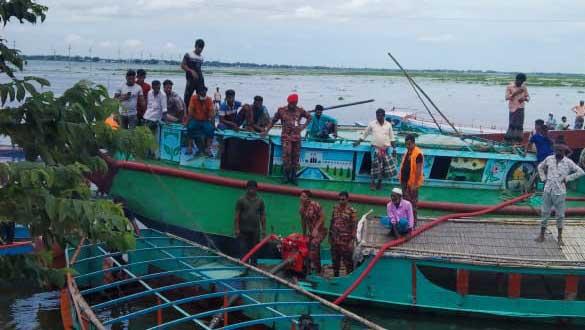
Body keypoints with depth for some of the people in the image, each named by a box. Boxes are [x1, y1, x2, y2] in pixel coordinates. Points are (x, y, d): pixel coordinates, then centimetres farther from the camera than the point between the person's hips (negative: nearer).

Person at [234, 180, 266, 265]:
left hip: (255, 230, 3)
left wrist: (264, 230, 4)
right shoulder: (241, 200, 0)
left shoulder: (260, 201, 8)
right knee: (243, 249, -5)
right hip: (243, 231, -2)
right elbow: (237, 216, -1)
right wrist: (236, 229, -8)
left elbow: (263, 216, 10)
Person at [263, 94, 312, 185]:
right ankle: (286, 175, -9)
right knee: (286, 153, -19)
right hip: (286, 136, -2)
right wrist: (266, 131, 7)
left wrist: (304, 126, 7)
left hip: (297, 136, 2)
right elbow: (273, 121, 9)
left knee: (295, 157, 3)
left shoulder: (300, 111, 6)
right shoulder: (281, 110, 2)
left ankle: (293, 177, 13)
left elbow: (309, 117, 21)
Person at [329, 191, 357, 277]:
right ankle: (335, 276, 29)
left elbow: (354, 226, -10)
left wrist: (352, 241, -14)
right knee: (335, 260, 15)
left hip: (346, 241, -5)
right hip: (335, 240, 5)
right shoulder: (335, 208, 8)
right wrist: (330, 236, 13)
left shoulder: (351, 211, -9)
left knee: (347, 261, 0)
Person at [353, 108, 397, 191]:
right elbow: (365, 134, 9)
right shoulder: (372, 124, 2)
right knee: (375, 164, -8)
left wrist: (394, 148, 4)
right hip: (375, 148, -1)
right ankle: (373, 182, 3)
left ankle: (379, 182, 16)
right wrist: (357, 142, 6)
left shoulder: (388, 125, 4)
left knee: (383, 165, 2)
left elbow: (391, 138, 8)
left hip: (386, 148, 2)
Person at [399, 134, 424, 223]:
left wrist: (415, 184, -21)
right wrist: (400, 177, 16)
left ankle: (413, 222, 7)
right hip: (404, 181, 9)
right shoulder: (407, 152, 10)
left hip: (412, 183, -9)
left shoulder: (418, 154, -18)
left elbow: (418, 170, -20)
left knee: (412, 202, -1)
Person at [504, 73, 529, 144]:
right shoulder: (510, 87, -2)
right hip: (513, 108, -4)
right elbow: (507, 97, -6)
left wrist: (524, 99, -10)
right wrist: (515, 93, -18)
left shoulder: (524, 87, 9)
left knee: (520, 125, 0)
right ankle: (509, 140, -1)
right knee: (512, 124, -7)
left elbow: (528, 97, 14)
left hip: (521, 108, 4)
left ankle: (518, 140, 4)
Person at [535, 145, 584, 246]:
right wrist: (543, 178, 7)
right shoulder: (549, 159, 2)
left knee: (560, 215, 6)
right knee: (545, 213, 8)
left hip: (559, 192, -2)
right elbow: (540, 167, 19)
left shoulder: (568, 162, -6)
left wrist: (567, 178, -9)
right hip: (548, 191, 2)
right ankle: (542, 235, 19)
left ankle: (560, 237, 18)